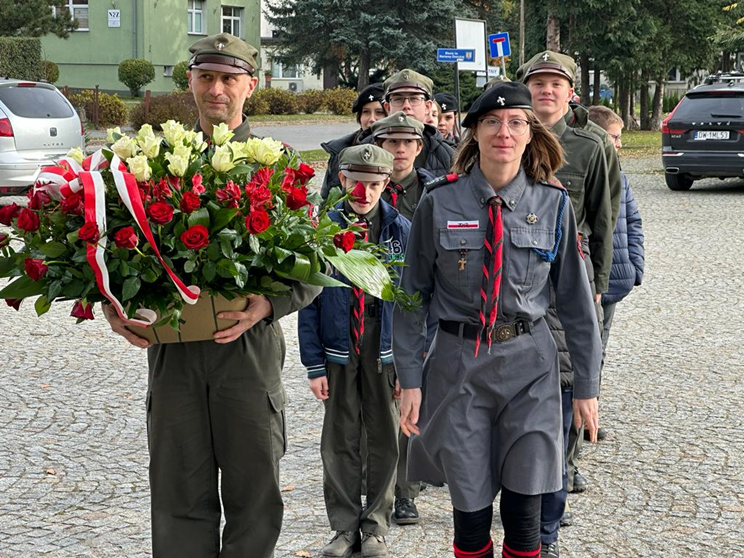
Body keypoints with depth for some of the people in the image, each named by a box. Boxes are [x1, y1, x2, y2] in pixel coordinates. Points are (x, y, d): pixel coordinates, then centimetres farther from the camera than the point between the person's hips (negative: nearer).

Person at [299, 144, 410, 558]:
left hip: (385, 351, 0)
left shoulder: (401, 229, -2)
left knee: (386, 439, 7)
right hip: (338, 350, 0)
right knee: (340, 441, 7)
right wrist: (314, 364, -4)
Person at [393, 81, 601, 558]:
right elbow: (413, 294, 2)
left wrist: (587, 384, 4)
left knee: (525, 510, 1)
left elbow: (576, 296, 4)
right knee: (470, 508, 5)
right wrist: (410, 378, -1)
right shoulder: (440, 202, -3)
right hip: (458, 364, 0)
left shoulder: (553, 205, -1)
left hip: (530, 364, 1)